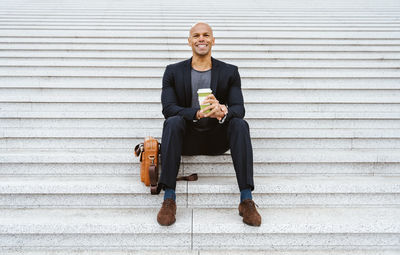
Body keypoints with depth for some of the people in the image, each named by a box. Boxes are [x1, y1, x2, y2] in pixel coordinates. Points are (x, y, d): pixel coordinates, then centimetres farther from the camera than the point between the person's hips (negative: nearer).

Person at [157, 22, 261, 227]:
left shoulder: (229, 72, 5)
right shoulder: (173, 72, 4)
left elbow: (239, 108, -7)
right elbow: (168, 108, -10)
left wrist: (222, 111, -33)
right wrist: (197, 114, -30)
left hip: (217, 138, 1)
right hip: (187, 138, 0)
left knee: (240, 124, -28)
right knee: (172, 122, -31)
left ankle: (247, 200, -29)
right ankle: (169, 199, -31)